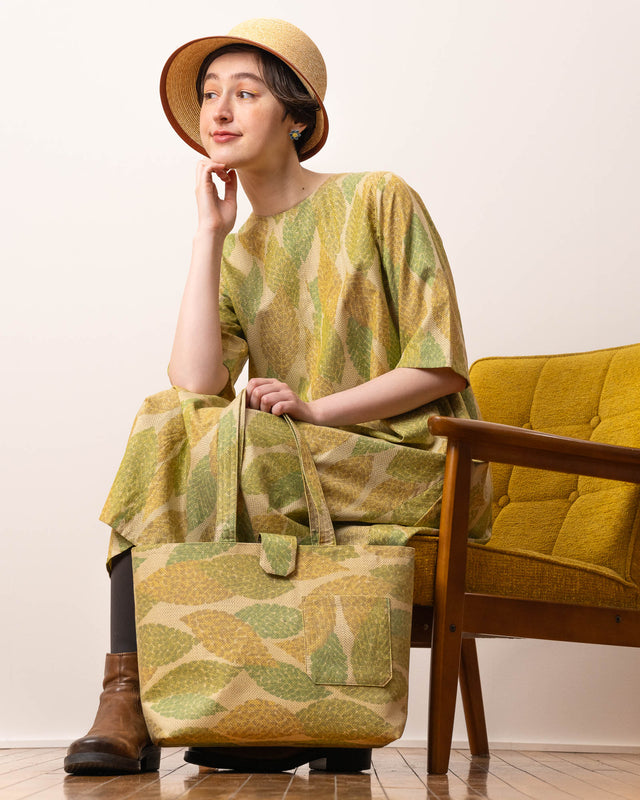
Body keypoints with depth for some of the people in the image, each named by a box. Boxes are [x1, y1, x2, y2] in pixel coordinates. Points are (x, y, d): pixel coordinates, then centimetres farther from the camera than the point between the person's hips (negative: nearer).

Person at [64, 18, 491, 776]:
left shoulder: (379, 201, -3)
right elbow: (196, 386, -10)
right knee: (162, 427, -19)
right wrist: (209, 232, -7)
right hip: (300, 468, 5)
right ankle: (125, 700, -24)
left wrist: (316, 409, -18)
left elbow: (442, 366, -7)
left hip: (415, 459, -5)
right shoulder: (234, 254, 11)